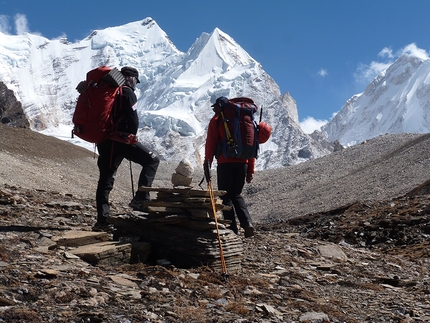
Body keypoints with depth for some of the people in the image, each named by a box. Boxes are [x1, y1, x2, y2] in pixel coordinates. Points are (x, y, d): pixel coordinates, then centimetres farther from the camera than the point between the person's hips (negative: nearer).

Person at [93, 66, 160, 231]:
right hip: (121, 139, -8)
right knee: (152, 160, 1)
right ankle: (141, 199, -9)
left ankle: (102, 220, 11)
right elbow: (133, 120, -12)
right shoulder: (127, 92, -4)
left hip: (103, 141, 8)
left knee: (105, 179, 10)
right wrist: (131, 137, 4)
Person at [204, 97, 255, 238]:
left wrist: (207, 163, 1)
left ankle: (233, 229, -2)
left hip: (225, 163, -4)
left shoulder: (216, 120, 5)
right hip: (243, 163, 5)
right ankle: (247, 222, -3)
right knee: (236, 195, 17)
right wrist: (250, 170, 16)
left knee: (226, 196, 5)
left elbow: (210, 144, -4)